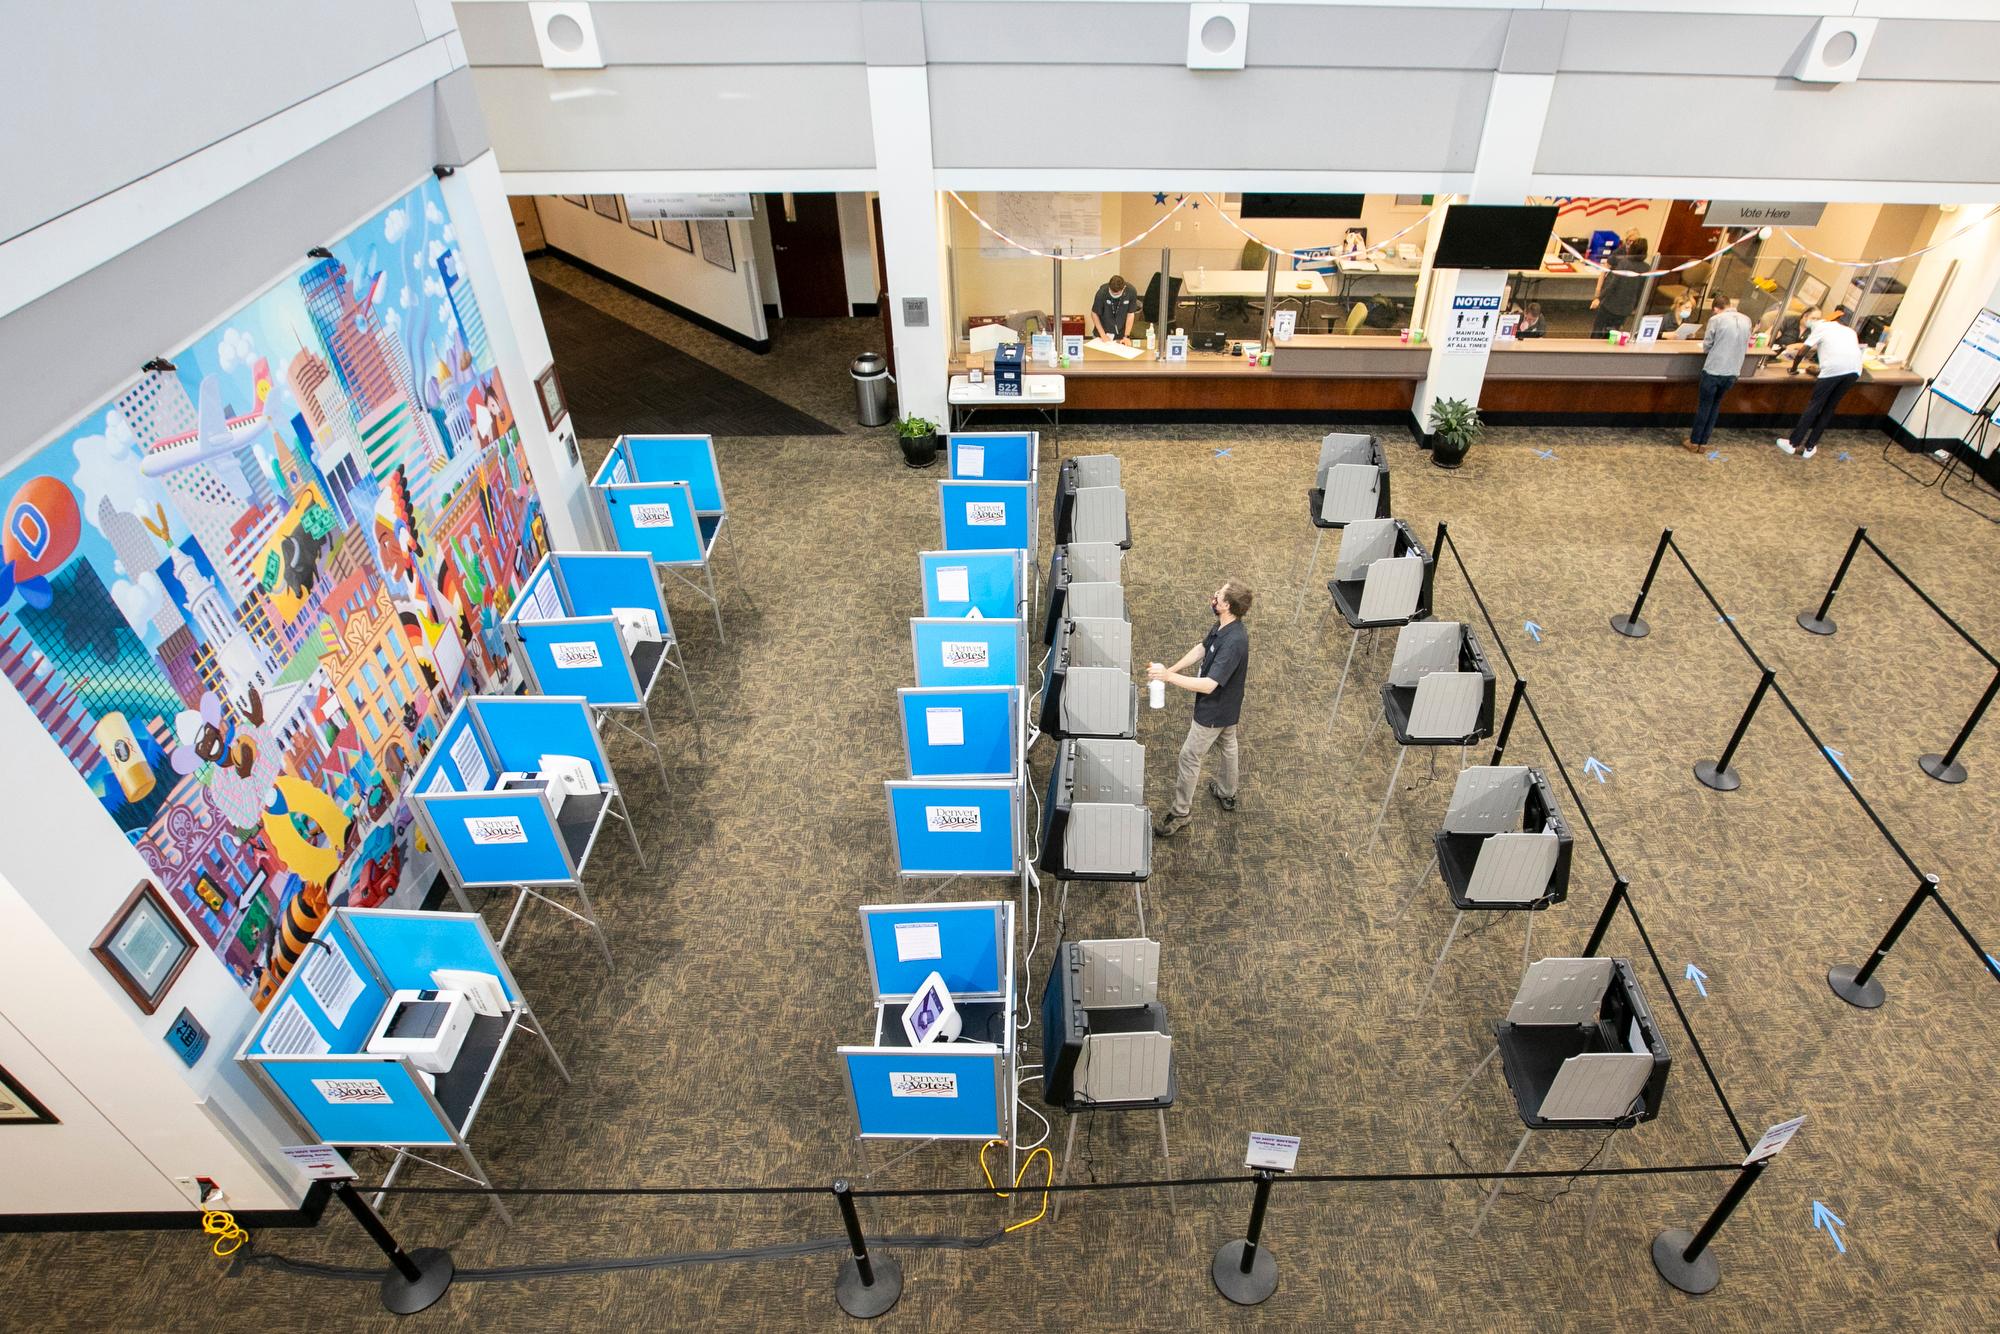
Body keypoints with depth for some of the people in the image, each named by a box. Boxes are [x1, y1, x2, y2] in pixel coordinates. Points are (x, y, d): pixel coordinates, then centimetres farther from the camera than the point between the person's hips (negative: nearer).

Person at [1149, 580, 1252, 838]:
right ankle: (1227, 793, 51)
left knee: (1189, 756, 6)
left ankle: (1181, 812, 23)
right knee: (1228, 744, 28)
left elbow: (1208, 685, -40)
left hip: (1215, 710, -9)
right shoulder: (1221, 625, -10)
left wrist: (1169, 676, -38)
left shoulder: (1233, 642, -38)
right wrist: (1171, 670, -7)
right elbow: (1201, 648, 5)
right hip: (1228, 705, 9)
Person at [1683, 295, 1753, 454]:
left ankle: (1694, 442, 16)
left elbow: (1706, 347, -2)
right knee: (1716, 405, 18)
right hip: (1733, 372, 5)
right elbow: (1745, 347, 15)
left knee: (1704, 406, 9)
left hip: (1713, 370, -4)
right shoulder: (1746, 320, 5)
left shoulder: (1716, 319, -10)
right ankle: (1703, 443, 22)